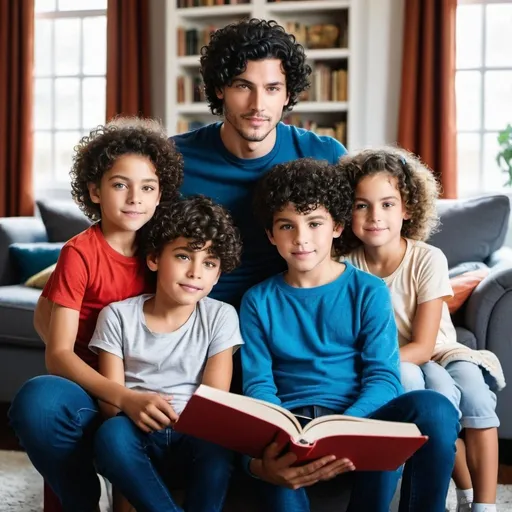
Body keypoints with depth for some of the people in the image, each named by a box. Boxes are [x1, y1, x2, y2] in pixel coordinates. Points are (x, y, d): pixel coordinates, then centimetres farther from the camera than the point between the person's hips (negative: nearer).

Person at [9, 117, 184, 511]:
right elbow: (58, 354, -17)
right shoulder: (80, 253, -9)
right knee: (36, 400, -35)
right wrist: (124, 398, -33)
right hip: (92, 392, -3)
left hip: (148, 394, 3)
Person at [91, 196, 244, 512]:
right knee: (111, 434, -34)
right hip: (138, 431, 0)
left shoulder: (221, 317, 3)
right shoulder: (118, 316, 3)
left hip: (192, 433, 0)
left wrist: (182, 417, -26)